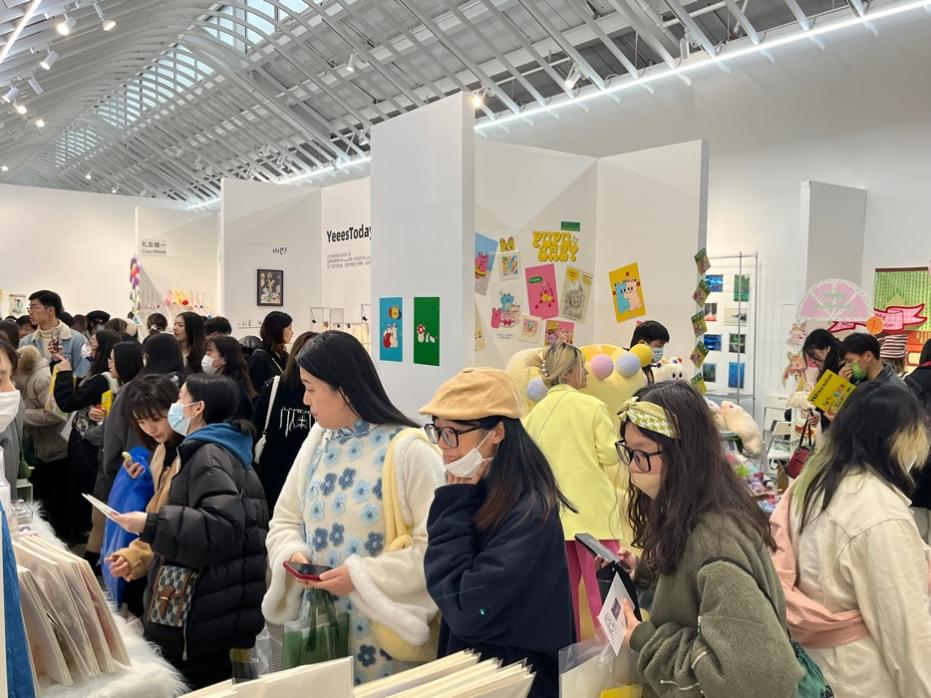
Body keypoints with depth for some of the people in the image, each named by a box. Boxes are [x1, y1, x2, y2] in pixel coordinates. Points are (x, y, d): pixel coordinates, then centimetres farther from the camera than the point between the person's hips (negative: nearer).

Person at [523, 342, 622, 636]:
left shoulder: (536, 412, 5)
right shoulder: (592, 405, -8)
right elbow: (610, 455, -8)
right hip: (592, 509, -5)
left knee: (565, 586, 12)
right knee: (602, 586, 2)